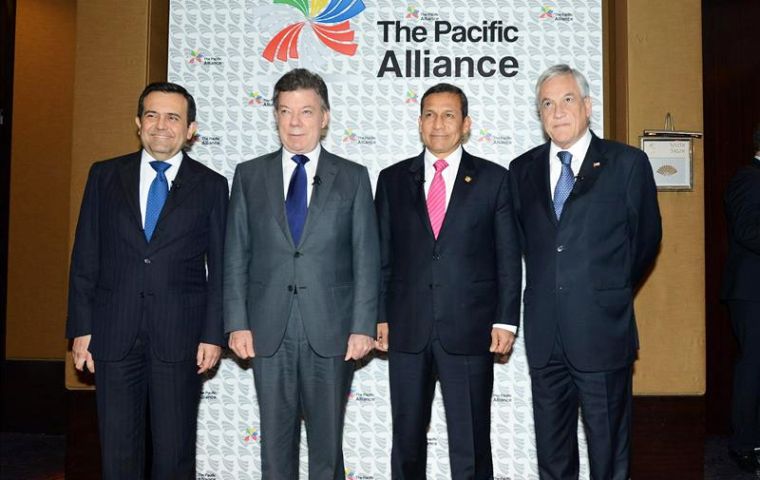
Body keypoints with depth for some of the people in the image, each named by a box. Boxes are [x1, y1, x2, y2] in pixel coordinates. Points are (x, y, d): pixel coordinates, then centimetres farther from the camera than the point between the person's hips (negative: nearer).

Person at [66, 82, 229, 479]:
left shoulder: (211, 186, 3)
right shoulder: (104, 176, 7)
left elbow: (220, 268, 2)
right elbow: (85, 257, 6)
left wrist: (213, 335, -3)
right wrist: (81, 327, 1)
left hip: (179, 336, -1)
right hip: (114, 334, 2)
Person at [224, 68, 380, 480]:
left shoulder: (352, 178, 4)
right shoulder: (249, 176, 8)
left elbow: (366, 258, 1)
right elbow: (236, 256, 6)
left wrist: (363, 326, -5)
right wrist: (237, 323, -1)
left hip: (330, 330, -1)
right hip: (269, 332, 1)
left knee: (327, 439, 8)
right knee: (276, 439, 9)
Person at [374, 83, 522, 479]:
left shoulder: (493, 179, 3)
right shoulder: (393, 179, 8)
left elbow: (508, 257, 2)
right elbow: (382, 254, 8)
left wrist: (505, 320, -4)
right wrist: (379, 316, 2)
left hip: (470, 331, -2)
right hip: (407, 331, 2)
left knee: (471, 442, 6)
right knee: (407, 438, 12)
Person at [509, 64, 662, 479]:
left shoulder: (628, 163, -1)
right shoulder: (522, 169, 8)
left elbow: (646, 238, 7)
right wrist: (549, 289, 11)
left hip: (602, 332, -3)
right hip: (544, 334, 3)